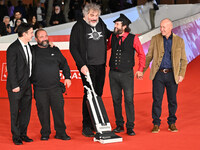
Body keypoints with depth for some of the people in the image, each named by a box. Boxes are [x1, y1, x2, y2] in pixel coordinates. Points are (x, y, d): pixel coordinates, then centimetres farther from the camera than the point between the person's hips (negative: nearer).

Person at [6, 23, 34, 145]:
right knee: (15, 112, 4)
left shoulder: (29, 47, 9)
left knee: (26, 111, 12)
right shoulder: (13, 48, -14)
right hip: (16, 86, -7)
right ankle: (16, 136, 14)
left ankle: (23, 134, 24)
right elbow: (11, 69, -16)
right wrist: (14, 86, -17)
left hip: (27, 85, 7)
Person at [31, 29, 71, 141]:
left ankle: (61, 132, 9)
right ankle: (45, 133, 15)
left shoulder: (55, 50, 13)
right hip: (40, 89, -1)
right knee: (43, 111, 3)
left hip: (56, 87, 2)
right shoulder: (32, 51, 5)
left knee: (59, 109, -1)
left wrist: (67, 77, 11)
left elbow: (64, 64, 20)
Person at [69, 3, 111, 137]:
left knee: (98, 94, 9)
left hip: (101, 66, 6)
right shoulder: (79, 27, -6)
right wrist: (82, 65, -15)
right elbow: (73, 48, -8)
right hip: (87, 66, -6)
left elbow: (108, 35, 32)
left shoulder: (101, 24, 11)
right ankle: (86, 126, -5)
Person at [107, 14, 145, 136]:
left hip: (127, 74, -3)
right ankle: (119, 125, 18)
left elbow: (141, 54, 4)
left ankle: (130, 127, 2)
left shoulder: (133, 38, -3)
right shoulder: (112, 37, 6)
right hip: (113, 73, 4)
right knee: (116, 100, 7)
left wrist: (140, 70, -1)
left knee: (129, 100, -5)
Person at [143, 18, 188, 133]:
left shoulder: (179, 41, 4)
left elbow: (183, 60, 7)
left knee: (172, 100, 5)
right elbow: (149, 56, 9)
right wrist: (142, 71, 3)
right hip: (158, 74, 0)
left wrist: (181, 74, -3)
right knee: (157, 100, -2)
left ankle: (172, 123, 19)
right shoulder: (155, 39, 4)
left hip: (172, 75, 0)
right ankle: (156, 124, 7)